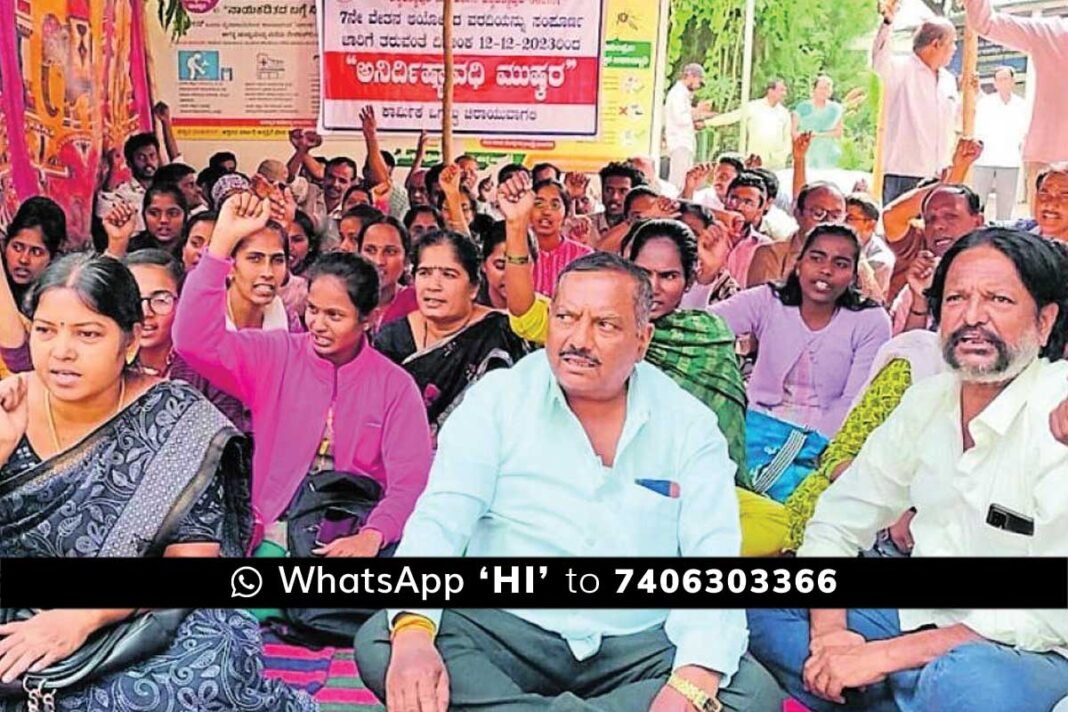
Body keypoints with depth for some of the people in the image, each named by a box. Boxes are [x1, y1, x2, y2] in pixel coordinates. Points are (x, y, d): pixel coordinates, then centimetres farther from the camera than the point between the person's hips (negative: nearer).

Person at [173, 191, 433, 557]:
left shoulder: (396, 385, 1)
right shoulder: (275, 356, 4)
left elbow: (410, 481, -4)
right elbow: (195, 341, -9)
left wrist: (372, 536, -23)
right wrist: (223, 240, -15)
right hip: (275, 533, 2)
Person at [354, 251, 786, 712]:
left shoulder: (688, 424, 2)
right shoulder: (497, 399, 0)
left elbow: (713, 554, -6)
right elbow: (440, 520, -10)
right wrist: (412, 631, -30)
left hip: (638, 645, 1)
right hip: (501, 627, 0)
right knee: (380, 643, -25)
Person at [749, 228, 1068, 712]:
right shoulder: (928, 398, 2)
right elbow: (837, 521, 7)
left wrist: (882, 655, -24)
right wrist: (827, 631, -11)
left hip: (1023, 652, -6)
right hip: (918, 616, 7)